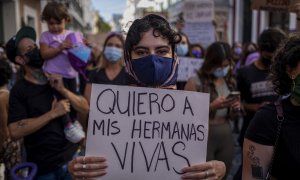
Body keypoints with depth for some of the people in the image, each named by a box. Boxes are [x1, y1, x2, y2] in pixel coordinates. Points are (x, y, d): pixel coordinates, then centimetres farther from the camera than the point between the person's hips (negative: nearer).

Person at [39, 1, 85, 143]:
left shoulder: (71, 35, 7)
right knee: (62, 98, -11)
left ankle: (74, 121, 35)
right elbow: (44, 54, -12)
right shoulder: (46, 36, -1)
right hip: (55, 74, -4)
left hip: (70, 74, 4)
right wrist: (59, 48, -23)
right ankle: (68, 125, 0)